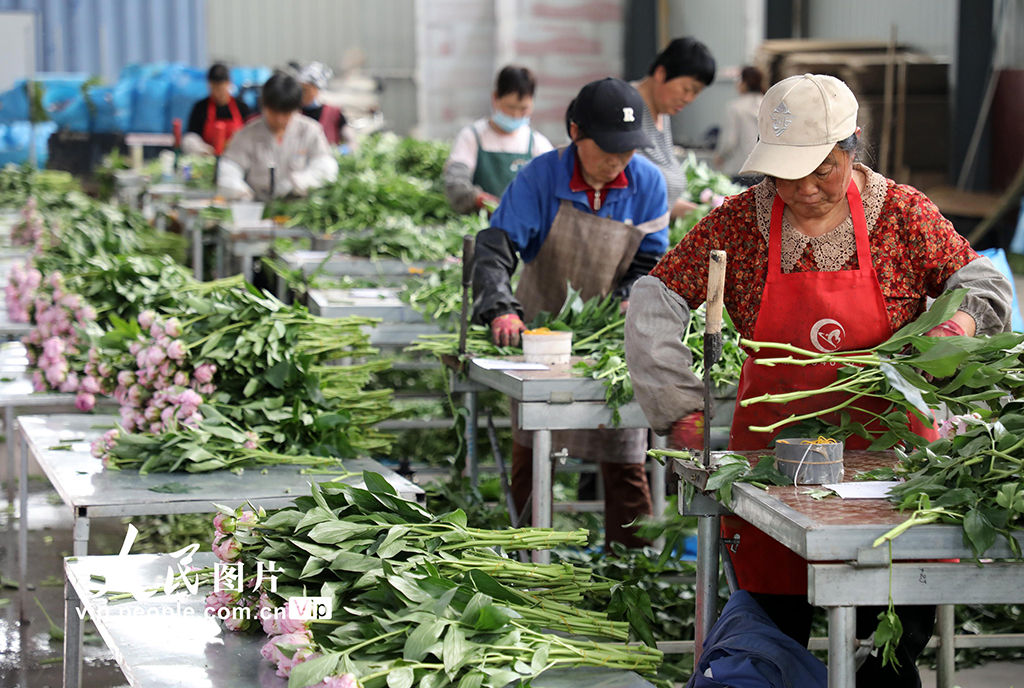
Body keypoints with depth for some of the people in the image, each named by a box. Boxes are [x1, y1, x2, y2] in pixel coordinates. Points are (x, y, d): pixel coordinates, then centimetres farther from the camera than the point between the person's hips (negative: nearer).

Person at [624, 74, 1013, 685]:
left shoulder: (902, 213, -3)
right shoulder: (740, 221, -3)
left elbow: (981, 277, 5)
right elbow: (656, 301, -4)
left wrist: (962, 319, -20)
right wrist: (680, 408, -14)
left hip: (888, 446, 0)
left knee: (898, 635, -5)